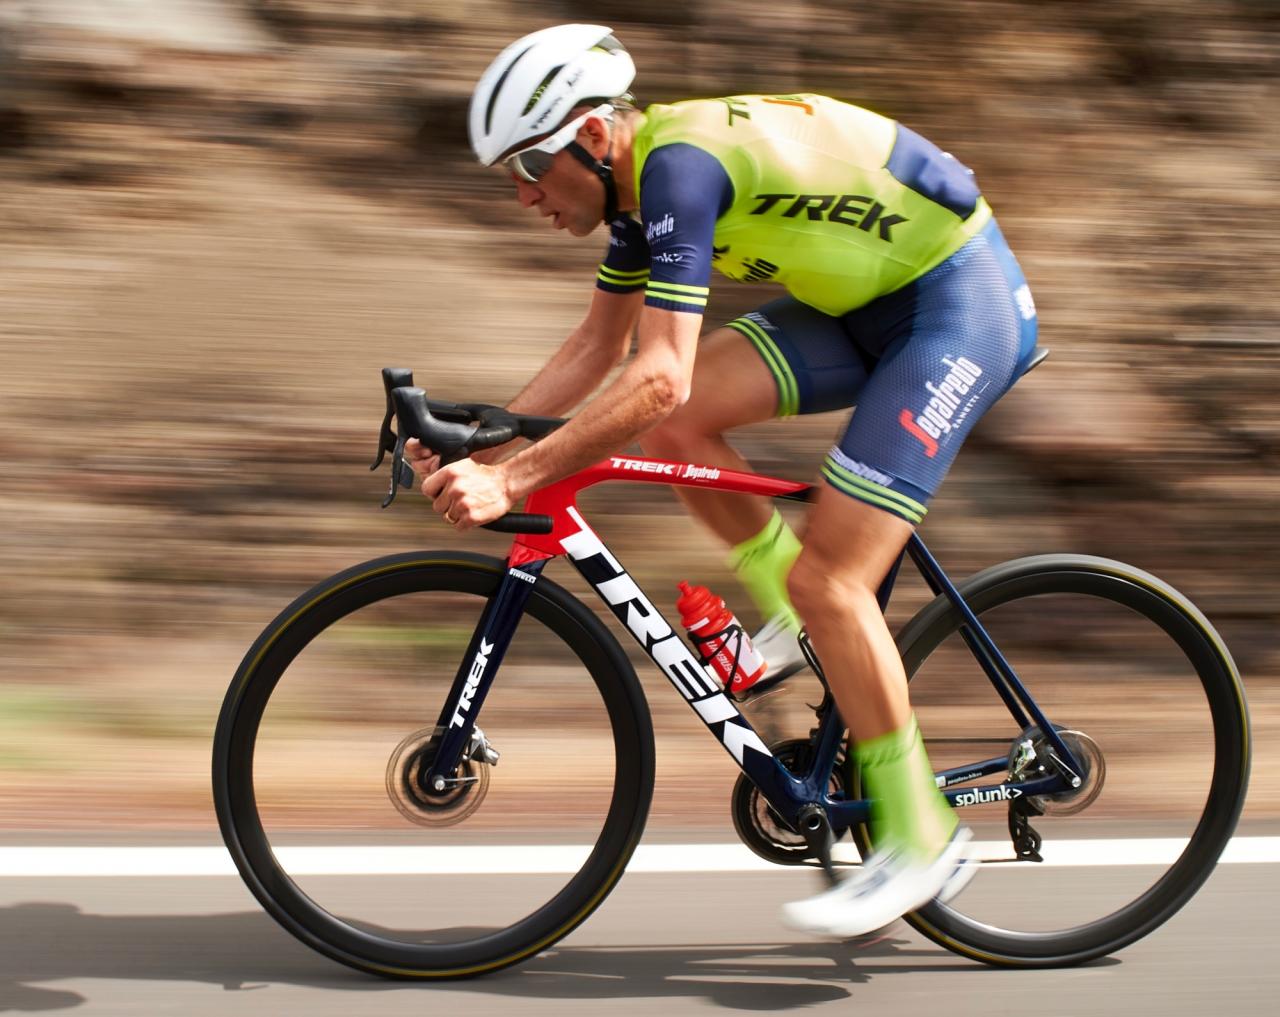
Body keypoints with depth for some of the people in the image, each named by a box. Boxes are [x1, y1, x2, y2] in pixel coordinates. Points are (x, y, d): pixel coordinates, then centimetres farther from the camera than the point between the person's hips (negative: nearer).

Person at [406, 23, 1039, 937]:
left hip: (964, 305, -9)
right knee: (674, 423, -5)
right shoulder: (643, 177, 4)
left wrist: (514, 478, -32)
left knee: (828, 579, -14)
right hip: (871, 305, 9)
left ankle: (921, 840, -3)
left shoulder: (679, 161, -25)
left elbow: (661, 377, -33)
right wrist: (478, 445, 3)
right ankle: (793, 620, 11)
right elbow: (597, 347, 13)